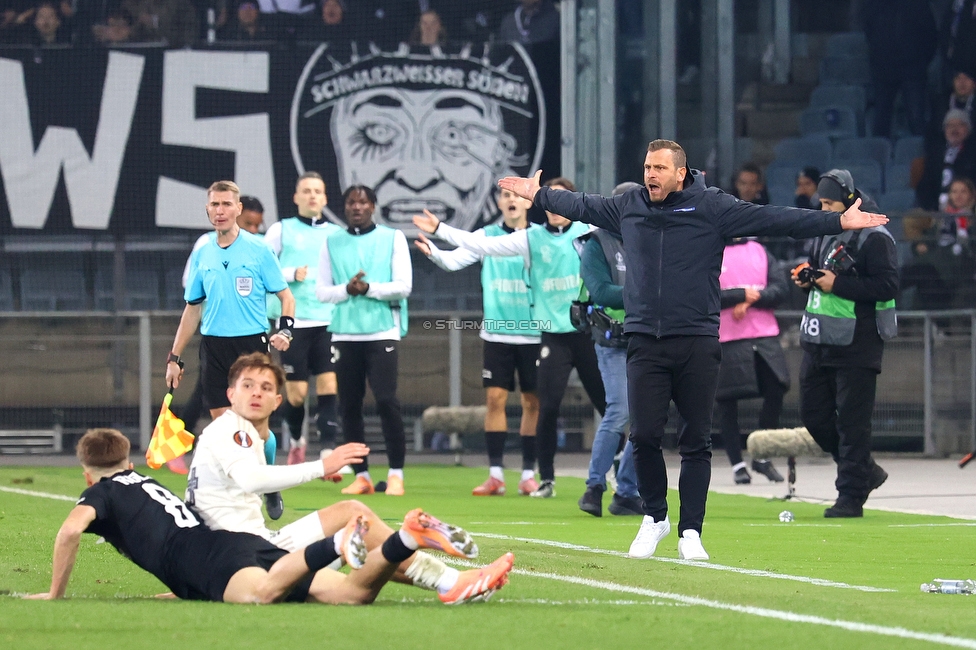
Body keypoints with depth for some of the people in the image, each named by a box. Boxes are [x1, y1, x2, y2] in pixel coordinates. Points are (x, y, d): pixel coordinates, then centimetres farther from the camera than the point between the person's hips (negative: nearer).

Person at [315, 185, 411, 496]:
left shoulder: (392, 238, 6)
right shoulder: (332, 243, 11)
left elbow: (403, 286, -2)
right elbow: (322, 291, 7)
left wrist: (369, 289, -14)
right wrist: (347, 290, -11)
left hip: (383, 333, -3)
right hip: (344, 334, 3)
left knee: (386, 400, -13)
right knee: (349, 405, 1)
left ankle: (396, 474, -8)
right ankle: (361, 475, 8)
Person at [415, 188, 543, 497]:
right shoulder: (486, 236, 3)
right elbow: (455, 259, -7)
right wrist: (433, 252, -26)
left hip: (533, 334, -1)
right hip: (497, 332, 1)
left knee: (533, 401, 3)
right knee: (495, 398, -3)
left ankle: (529, 474, 10)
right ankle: (495, 474, 1)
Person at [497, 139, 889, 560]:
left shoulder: (712, 207, -2)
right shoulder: (628, 207, 9)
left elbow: (774, 220, -5)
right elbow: (582, 207, 28)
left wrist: (839, 222, -11)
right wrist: (538, 195, 39)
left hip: (697, 342, -2)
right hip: (645, 342, 2)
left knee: (696, 442, 0)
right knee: (644, 435, -5)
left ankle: (690, 532, 8)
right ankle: (654, 517, 17)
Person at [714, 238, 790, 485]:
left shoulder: (759, 251, 14)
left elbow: (781, 287, 4)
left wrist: (751, 300, -12)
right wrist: (742, 295, -13)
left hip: (765, 336, 4)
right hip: (727, 340, -4)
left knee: (775, 393, -2)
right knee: (728, 403, 0)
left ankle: (763, 458, 14)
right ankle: (737, 465, 12)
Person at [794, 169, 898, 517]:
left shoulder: (874, 237, -10)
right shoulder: (827, 234, 16)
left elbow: (887, 286, -18)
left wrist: (837, 284, -21)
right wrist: (808, 279, 5)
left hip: (857, 344, -9)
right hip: (819, 344, 9)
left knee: (852, 421, -6)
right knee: (814, 415, 11)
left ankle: (851, 496, -2)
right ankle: (864, 471, 26)